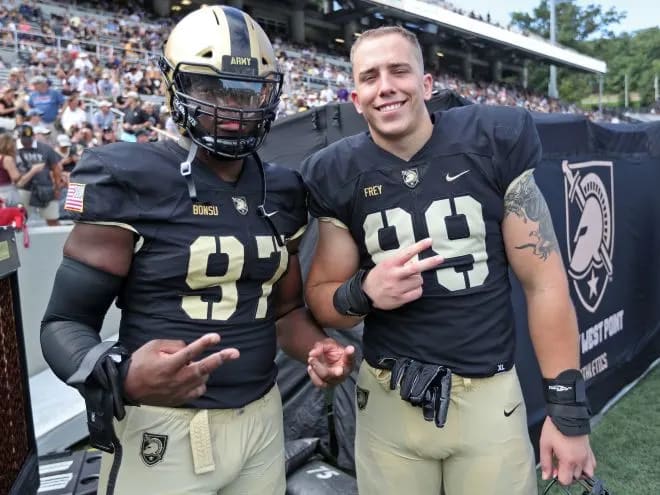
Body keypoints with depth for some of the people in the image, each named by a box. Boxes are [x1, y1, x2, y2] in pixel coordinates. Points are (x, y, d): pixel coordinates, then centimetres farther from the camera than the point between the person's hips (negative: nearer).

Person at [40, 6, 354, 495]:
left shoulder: (280, 191, 3)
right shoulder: (128, 178, -13)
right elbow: (66, 321, -11)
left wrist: (319, 347, -9)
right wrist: (121, 375, -30)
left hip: (263, 419, 5)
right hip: (163, 432, -5)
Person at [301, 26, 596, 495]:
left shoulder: (493, 143, -10)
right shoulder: (340, 176, -6)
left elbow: (544, 280, -5)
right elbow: (320, 299, 2)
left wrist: (568, 406, -4)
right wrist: (363, 293, -21)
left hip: (489, 395, 0)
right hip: (389, 399, 1)